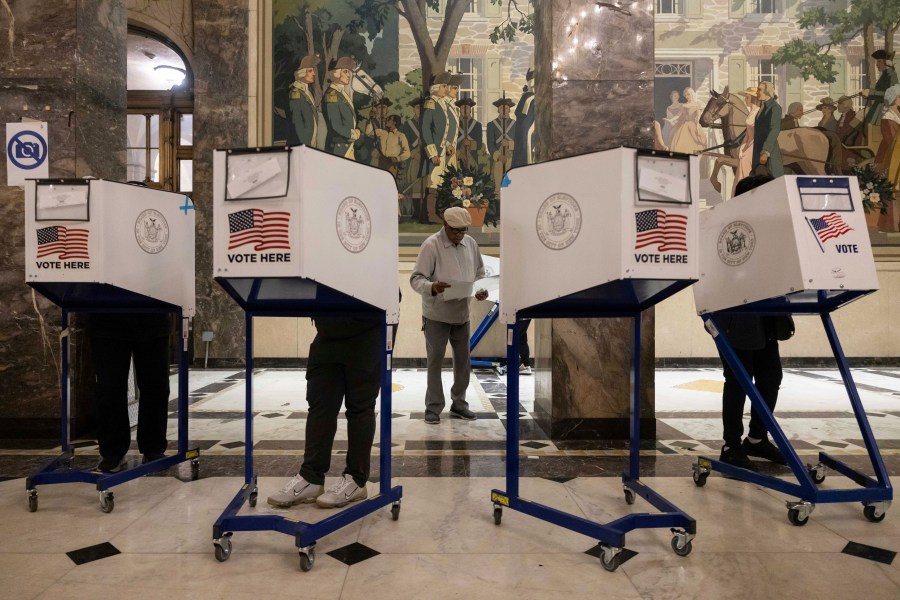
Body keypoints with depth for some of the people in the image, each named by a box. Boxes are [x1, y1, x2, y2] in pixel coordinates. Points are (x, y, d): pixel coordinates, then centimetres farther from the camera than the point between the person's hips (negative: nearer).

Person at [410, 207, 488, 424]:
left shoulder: (471, 244, 5)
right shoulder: (431, 245, -12)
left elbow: (479, 273, 15)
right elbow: (416, 278, -15)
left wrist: (481, 290, -5)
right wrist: (432, 287, -35)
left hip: (462, 313, 5)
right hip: (436, 314, -5)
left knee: (463, 359, 12)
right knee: (435, 361, 2)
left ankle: (458, 404, 27)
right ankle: (433, 408, 14)